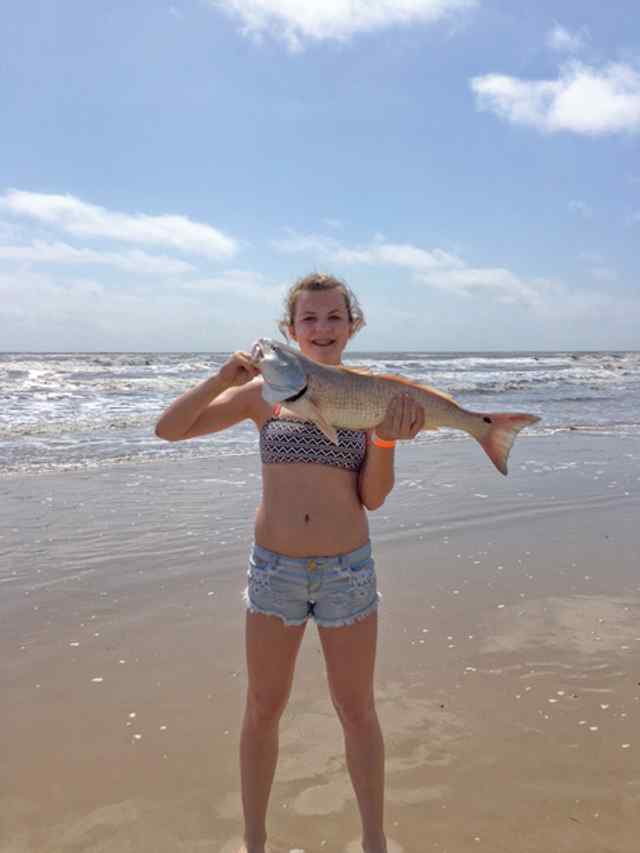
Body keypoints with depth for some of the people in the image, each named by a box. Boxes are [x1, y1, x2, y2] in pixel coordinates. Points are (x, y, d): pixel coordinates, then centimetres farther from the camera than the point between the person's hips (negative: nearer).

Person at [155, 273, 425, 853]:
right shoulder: (265, 390, -3)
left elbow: (373, 497, -3)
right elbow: (168, 430, -4)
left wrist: (387, 439, -20)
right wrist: (224, 377, -18)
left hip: (348, 570, 0)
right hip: (273, 568, 1)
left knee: (357, 710, 13)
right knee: (264, 708, 14)